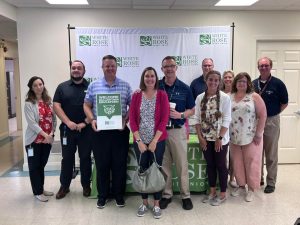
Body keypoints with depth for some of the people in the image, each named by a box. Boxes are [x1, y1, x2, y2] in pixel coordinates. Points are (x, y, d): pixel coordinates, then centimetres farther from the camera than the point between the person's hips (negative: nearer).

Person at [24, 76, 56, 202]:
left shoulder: (48, 101, 8)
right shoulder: (29, 104, -9)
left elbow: (53, 118, 6)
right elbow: (32, 123, -17)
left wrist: (52, 133, -8)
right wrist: (45, 134, -22)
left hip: (47, 139, 5)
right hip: (34, 139, -5)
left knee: (42, 165, 16)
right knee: (34, 166, 6)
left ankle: (41, 188, 29)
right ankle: (37, 192, 17)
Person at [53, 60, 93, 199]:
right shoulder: (62, 87, 6)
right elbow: (56, 106, -1)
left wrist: (85, 123, -12)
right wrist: (68, 122, -13)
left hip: (86, 129, -1)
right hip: (67, 129, 1)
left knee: (85, 158, 8)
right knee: (67, 158, 9)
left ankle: (86, 185, 22)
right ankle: (64, 186, 21)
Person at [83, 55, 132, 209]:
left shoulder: (125, 86, 4)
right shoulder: (94, 86, 5)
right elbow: (86, 105, 8)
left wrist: (126, 119, -10)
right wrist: (92, 120, -8)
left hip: (120, 131, 0)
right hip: (100, 131, 0)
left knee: (120, 164, 7)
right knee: (102, 164, 8)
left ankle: (119, 194, 23)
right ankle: (102, 195, 24)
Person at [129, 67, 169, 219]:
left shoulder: (162, 95, -3)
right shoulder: (136, 95, 1)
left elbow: (164, 119, -7)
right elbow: (132, 119, -1)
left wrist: (154, 141, -11)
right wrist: (139, 140, -8)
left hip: (158, 141, -1)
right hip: (140, 141, 1)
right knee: (143, 171, 10)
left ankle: (157, 204, 21)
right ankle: (144, 203, 26)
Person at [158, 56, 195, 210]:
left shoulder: (184, 88, 1)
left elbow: (192, 110, 6)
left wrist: (181, 115, -12)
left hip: (178, 130, 0)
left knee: (182, 164, 5)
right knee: (164, 164, 10)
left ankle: (186, 195, 19)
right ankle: (166, 194, 23)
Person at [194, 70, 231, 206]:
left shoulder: (224, 98, -9)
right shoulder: (200, 98, 2)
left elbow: (226, 120, -11)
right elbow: (197, 119, 2)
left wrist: (220, 138, -15)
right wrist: (200, 137, -4)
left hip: (220, 138, -3)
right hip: (206, 138, 4)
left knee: (220, 165, 6)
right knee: (210, 165, 14)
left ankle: (222, 194, 20)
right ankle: (212, 192, 28)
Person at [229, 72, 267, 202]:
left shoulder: (254, 97, -5)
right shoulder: (229, 97, 5)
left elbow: (262, 115, -8)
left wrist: (258, 134, -12)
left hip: (251, 137, -3)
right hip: (234, 137, 4)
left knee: (251, 162, 5)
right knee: (237, 162, 12)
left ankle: (251, 188, 19)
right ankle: (241, 184, 29)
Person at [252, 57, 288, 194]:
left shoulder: (278, 83, -6)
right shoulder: (253, 84, 5)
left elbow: (284, 103, 0)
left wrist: (273, 113, -3)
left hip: (271, 121, -4)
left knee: (271, 154, 5)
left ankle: (271, 182, 15)